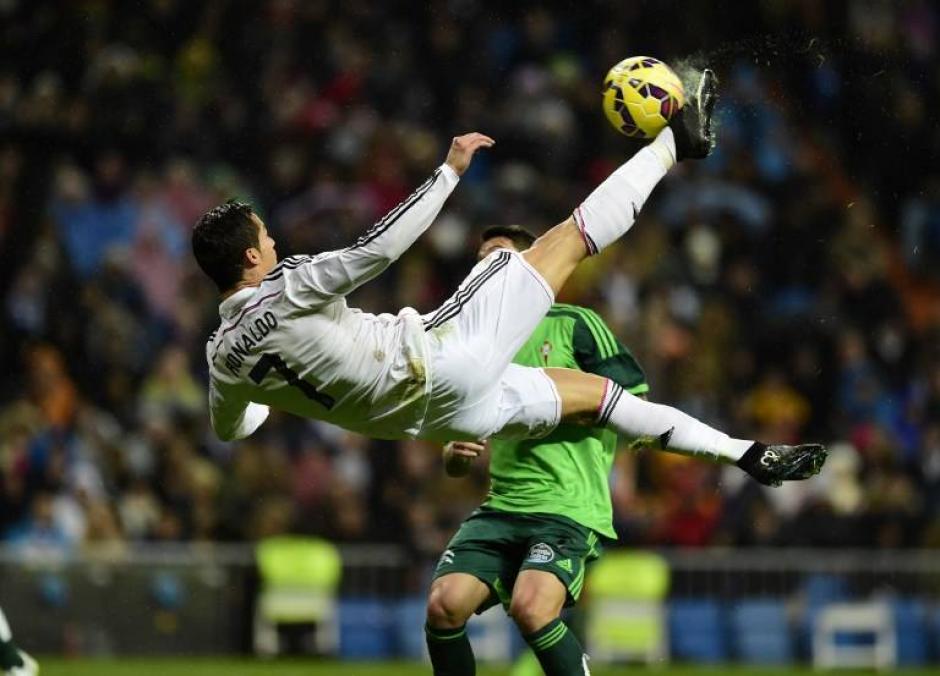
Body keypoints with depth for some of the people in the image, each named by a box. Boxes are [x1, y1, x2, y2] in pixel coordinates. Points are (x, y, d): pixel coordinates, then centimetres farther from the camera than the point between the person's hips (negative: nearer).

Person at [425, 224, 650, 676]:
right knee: (444, 603, -16)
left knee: (531, 608, -30)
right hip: (501, 508, 6)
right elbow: (454, 466, 25)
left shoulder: (574, 325, 2)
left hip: (570, 509, -6)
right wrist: (456, 454, 0)